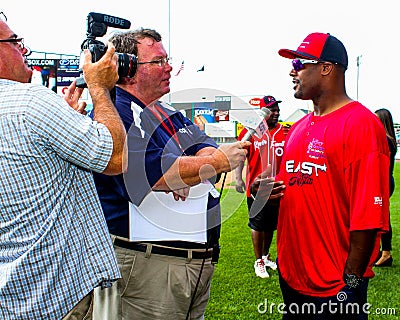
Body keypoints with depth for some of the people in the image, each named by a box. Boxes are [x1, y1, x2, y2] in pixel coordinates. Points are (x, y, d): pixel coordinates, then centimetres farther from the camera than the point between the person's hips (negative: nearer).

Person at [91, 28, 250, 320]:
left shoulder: (170, 114, 18)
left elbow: (206, 148, 6)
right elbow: (153, 171, -24)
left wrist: (186, 176, -17)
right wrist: (219, 161, -15)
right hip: (147, 265, -8)